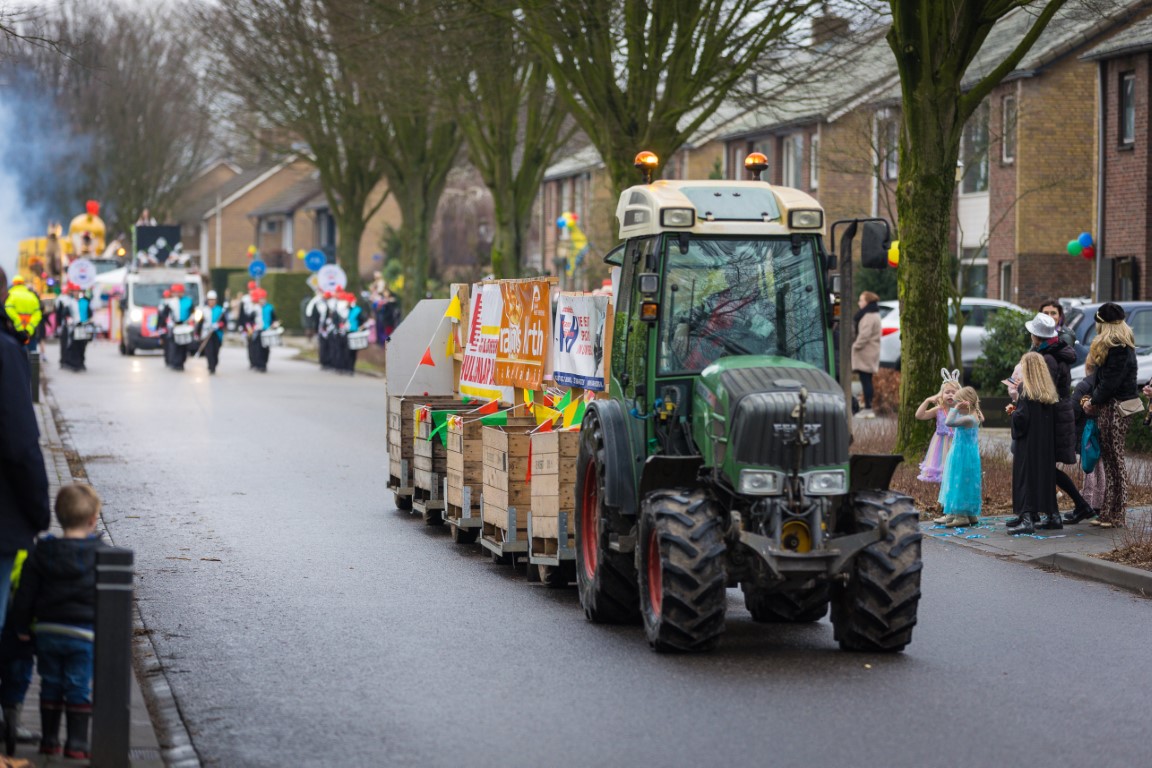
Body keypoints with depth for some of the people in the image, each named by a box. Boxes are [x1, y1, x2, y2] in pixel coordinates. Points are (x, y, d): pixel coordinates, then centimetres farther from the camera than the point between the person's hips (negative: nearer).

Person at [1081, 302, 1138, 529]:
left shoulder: (1119, 349, -15)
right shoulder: (1122, 346, 17)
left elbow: (1111, 382, -20)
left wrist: (1094, 401, -7)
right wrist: (1093, 399, 8)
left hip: (1114, 408, -10)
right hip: (1107, 407, 10)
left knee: (1114, 460, -6)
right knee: (1109, 460, 11)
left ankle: (1116, 516, -2)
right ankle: (1109, 513, 14)